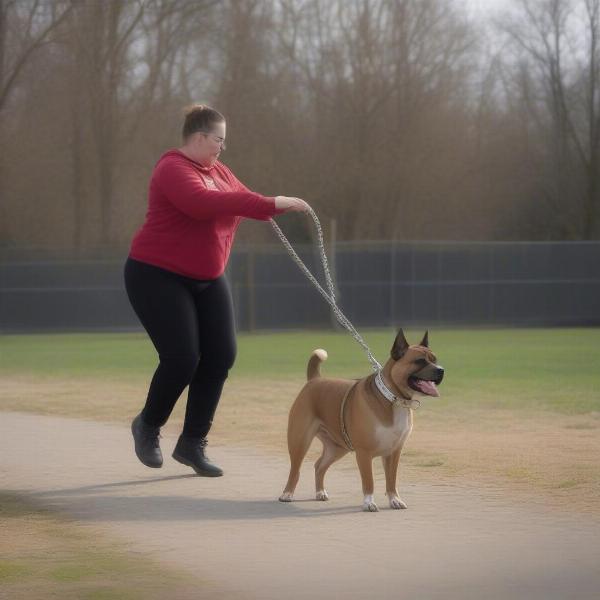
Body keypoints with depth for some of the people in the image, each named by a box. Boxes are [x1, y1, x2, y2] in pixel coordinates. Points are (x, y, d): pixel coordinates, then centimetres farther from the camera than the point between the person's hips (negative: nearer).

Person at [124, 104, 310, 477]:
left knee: (221, 355, -1)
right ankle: (148, 426, 13)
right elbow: (202, 202, -36)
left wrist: (281, 205, -9)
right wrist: (271, 203, -37)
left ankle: (193, 443, 8)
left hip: (207, 278, 9)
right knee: (182, 358, -14)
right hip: (159, 277, -9)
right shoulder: (173, 170, -18)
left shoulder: (219, 171, 9)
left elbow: (246, 201, 16)